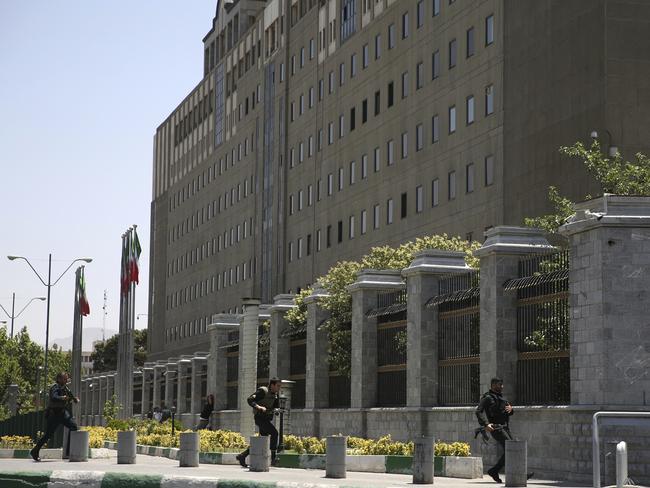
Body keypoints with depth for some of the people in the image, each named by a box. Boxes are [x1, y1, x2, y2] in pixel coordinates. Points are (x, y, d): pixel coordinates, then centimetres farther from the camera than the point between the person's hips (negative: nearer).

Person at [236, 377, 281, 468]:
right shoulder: (262, 391, -13)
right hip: (259, 417, -9)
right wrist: (258, 407, -32)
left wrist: (276, 410, -7)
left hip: (266, 418, 9)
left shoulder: (276, 394, 11)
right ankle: (273, 457, -21)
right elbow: (250, 400, -18)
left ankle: (242, 456, 18)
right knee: (274, 432, -23)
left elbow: (276, 406, 17)